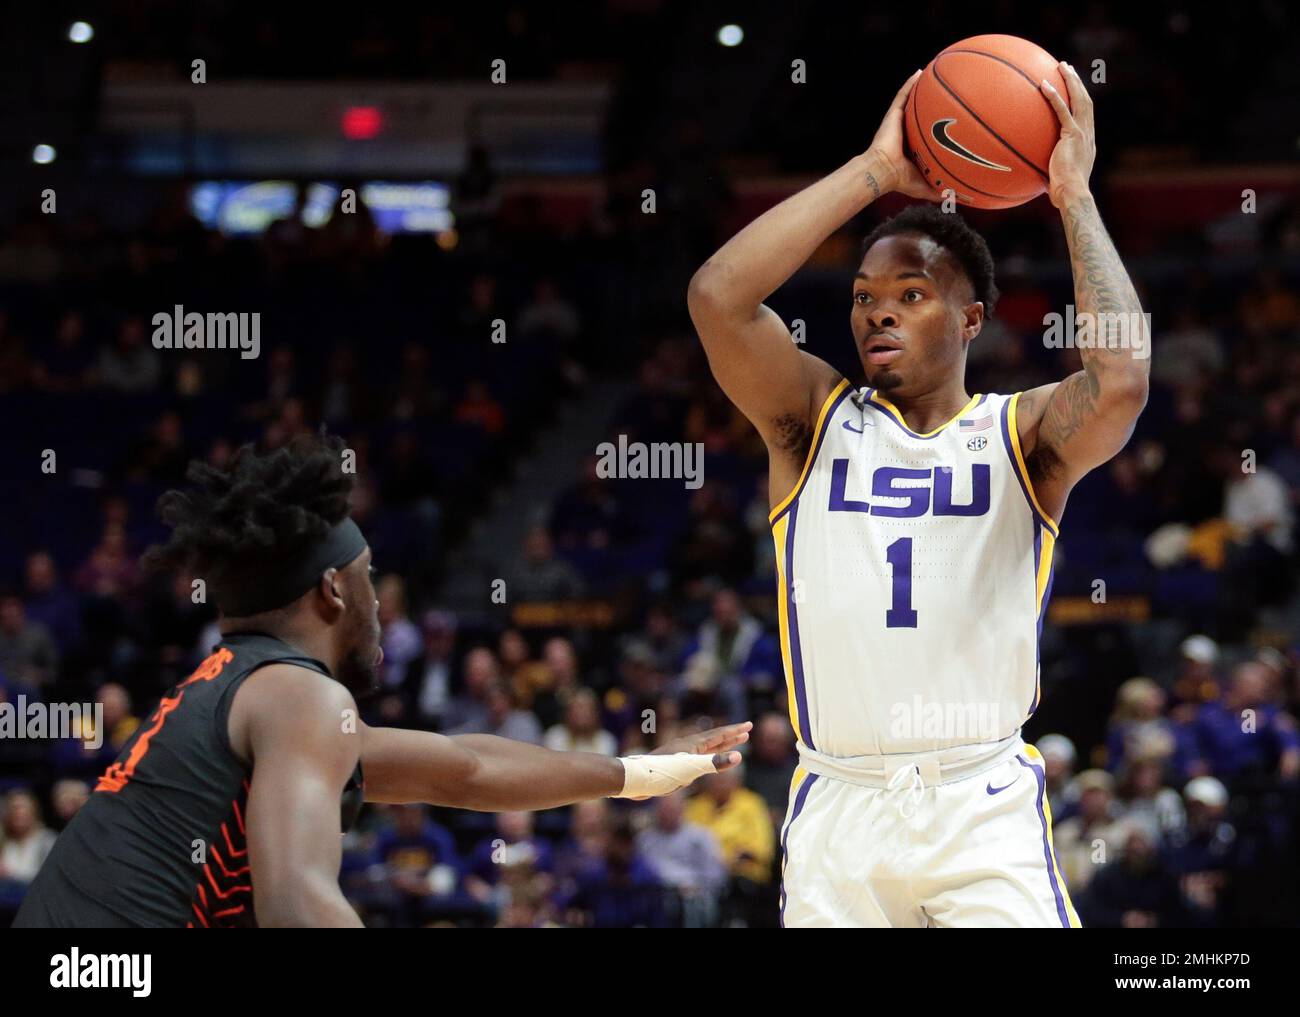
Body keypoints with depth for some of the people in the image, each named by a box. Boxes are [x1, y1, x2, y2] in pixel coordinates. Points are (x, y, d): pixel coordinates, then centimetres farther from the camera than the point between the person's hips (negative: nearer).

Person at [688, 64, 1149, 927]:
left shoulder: (1021, 435, 3)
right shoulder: (816, 421, 7)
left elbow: (1121, 379, -19)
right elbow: (718, 297, -10)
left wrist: (1075, 198, -10)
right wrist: (873, 173, -7)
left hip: (983, 810, -2)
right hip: (839, 808, 2)